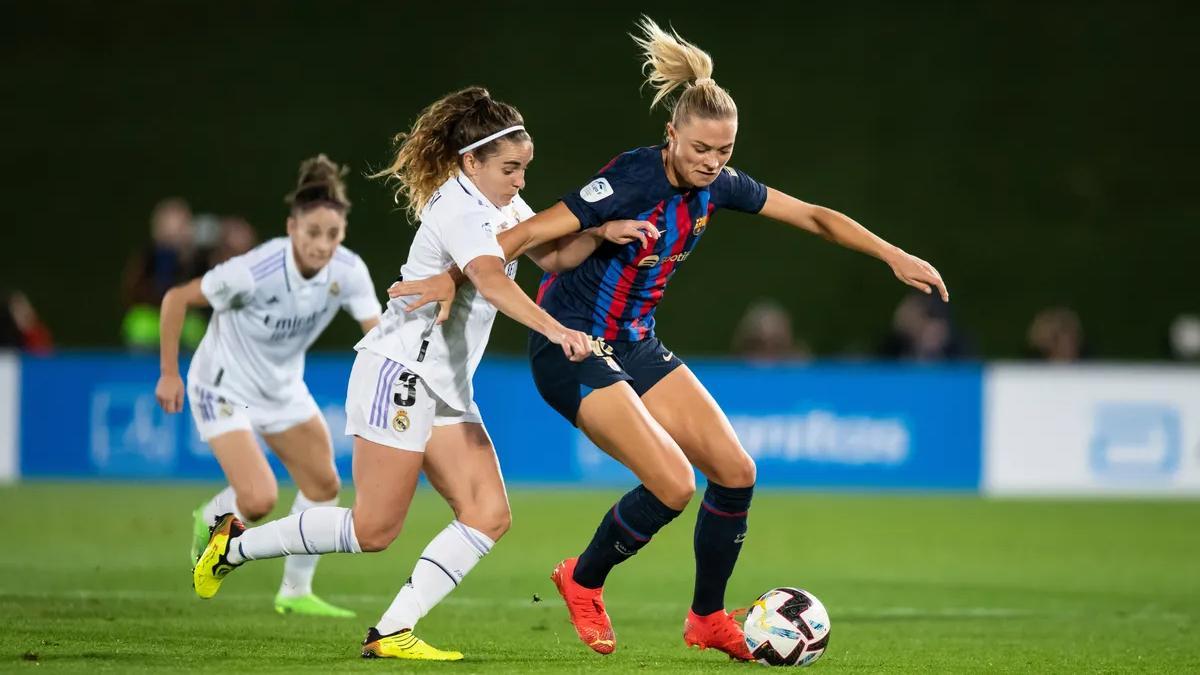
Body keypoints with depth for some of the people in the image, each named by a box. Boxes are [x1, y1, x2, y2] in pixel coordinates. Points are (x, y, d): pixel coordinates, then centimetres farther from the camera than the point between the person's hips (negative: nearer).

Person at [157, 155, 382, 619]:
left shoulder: (347, 271, -18)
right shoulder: (255, 272, -32)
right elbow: (176, 299, -20)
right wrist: (169, 374, -17)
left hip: (283, 387, 6)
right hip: (224, 388, -6)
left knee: (323, 485, 8)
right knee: (259, 500, -17)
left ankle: (296, 592, 25)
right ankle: (209, 521, 19)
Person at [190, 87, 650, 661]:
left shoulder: (502, 204, 12)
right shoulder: (462, 209, -18)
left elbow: (552, 255, 11)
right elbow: (492, 281, -36)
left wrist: (602, 233, -8)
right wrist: (554, 330, -49)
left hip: (445, 388, 10)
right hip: (400, 373, -10)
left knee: (488, 516, -5)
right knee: (373, 531, -8)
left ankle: (391, 634, -7)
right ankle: (235, 545, 10)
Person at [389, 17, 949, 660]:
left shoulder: (718, 186, -2)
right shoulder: (635, 179, -24)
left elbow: (813, 215, 7)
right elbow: (536, 230, -25)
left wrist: (894, 256, 3)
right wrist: (454, 278, -28)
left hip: (636, 344, 8)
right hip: (571, 349, -8)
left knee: (735, 471, 1)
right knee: (673, 484, -19)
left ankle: (708, 618, 17)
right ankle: (582, 582, 6)